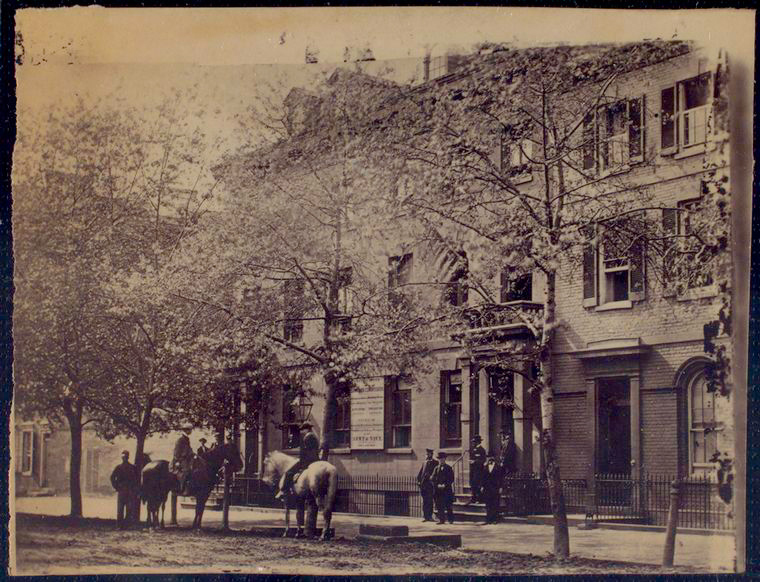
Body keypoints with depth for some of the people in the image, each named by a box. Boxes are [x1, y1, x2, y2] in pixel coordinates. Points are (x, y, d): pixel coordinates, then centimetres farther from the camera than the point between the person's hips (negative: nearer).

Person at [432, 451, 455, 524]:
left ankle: (450, 519, 3)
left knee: (448, 505, -4)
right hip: (438, 490, 3)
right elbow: (433, 479, 6)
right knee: (439, 506, -1)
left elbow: (451, 479, -1)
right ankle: (441, 519, 4)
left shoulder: (449, 468, 5)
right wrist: (437, 485, -10)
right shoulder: (436, 469, 14)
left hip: (447, 490, -3)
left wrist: (445, 485, -13)